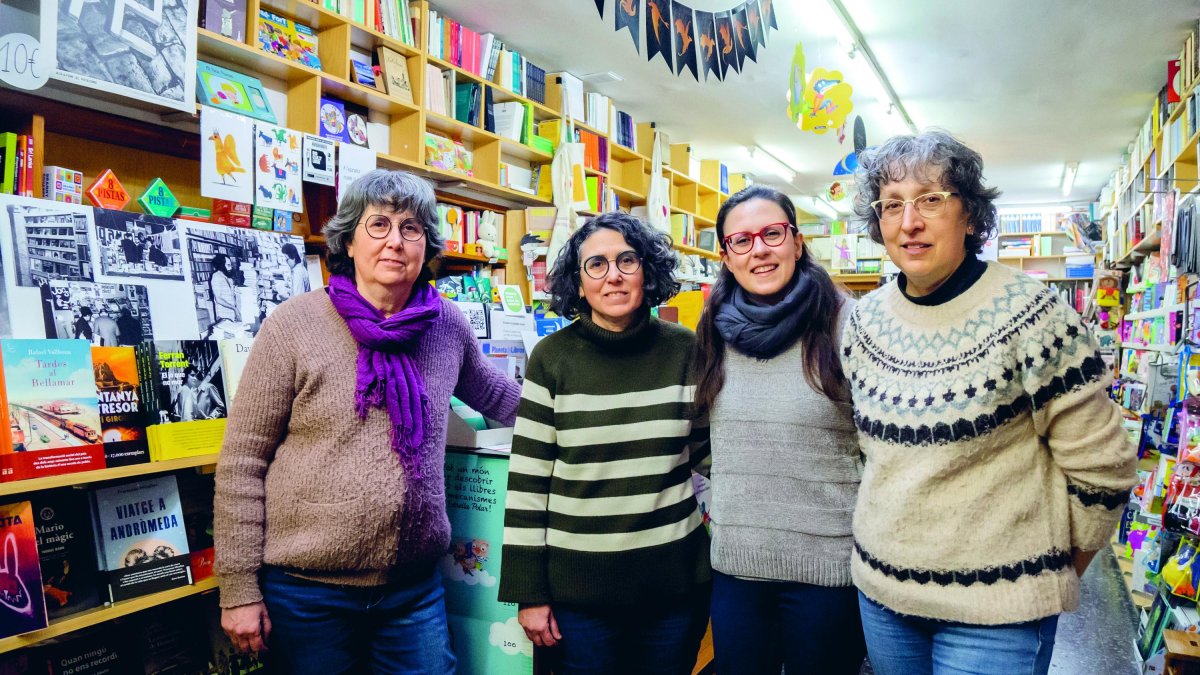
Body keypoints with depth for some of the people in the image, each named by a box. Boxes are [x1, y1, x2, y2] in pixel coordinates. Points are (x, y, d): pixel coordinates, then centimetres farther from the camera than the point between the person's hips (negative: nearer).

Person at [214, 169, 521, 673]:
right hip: (307, 589, -2)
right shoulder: (294, 325, -9)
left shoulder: (448, 326, 1)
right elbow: (241, 462, -7)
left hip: (416, 587, 3)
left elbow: (491, 393, 21)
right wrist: (239, 588, -7)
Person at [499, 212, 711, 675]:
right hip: (578, 586, -2)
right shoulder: (552, 358, -7)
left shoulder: (685, 351, -1)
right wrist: (529, 592, -6)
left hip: (676, 580, 2)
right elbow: (528, 481, -6)